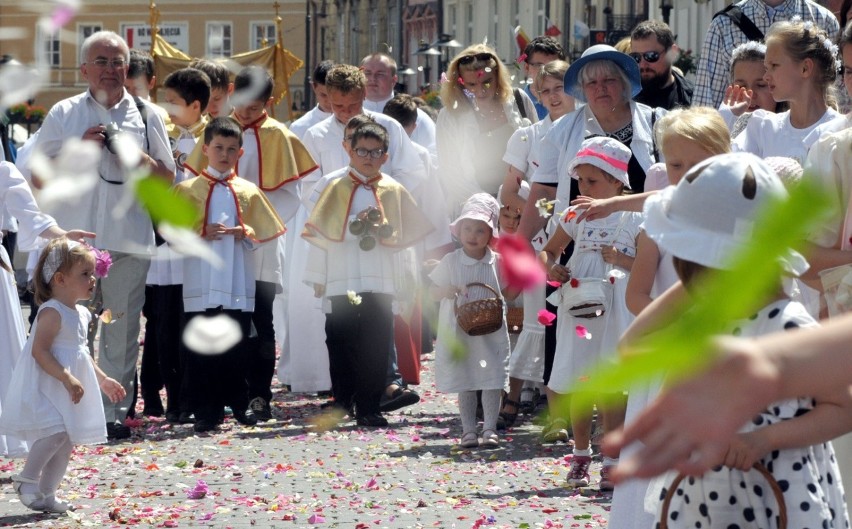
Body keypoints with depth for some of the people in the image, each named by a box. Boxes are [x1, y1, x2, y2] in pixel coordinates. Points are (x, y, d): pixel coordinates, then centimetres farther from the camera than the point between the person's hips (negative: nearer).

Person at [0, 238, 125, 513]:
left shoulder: (81, 314, 13)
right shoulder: (52, 312, -16)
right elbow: (40, 351, -24)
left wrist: (103, 380, 24)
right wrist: (67, 379, -28)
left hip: (70, 390, 9)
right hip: (46, 387, -9)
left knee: (67, 441, 9)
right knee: (55, 432, -22)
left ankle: (47, 493, 16)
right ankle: (27, 480, -8)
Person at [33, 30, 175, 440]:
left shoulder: (146, 116, 12)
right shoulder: (64, 114, 9)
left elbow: (167, 177, 12)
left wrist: (137, 156, -6)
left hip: (129, 239, 1)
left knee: (122, 329, 2)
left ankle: (115, 413, 7)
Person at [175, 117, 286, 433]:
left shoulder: (248, 192, 9)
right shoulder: (187, 190, 6)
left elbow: (265, 234, 10)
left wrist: (245, 233, -10)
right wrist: (202, 232, -13)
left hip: (238, 283, 1)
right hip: (200, 284, -1)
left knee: (238, 346, 3)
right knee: (200, 348, -1)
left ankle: (240, 404, 14)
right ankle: (205, 410, 4)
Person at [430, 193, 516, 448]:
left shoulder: (497, 262, 2)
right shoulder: (450, 261, -1)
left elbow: (509, 293, 10)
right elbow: (434, 291, 3)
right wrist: (446, 292, -18)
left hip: (490, 333, 0)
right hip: (459, 332, 0)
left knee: (492, 382, -2)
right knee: (465, 384, 6)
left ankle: (490, 429, 4)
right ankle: (468, 430, 13)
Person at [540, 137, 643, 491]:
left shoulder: (633, 219, -4)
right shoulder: (576, 216, 9)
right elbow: (549, 250, 18)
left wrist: (623, 261, -22)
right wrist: (550, 267, -3)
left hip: (613, 308, -4)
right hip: (577, 306, 5)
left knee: (609, 386, -5)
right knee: (577, 385, 10)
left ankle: (612, 462, 2)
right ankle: (581, 454, 26)